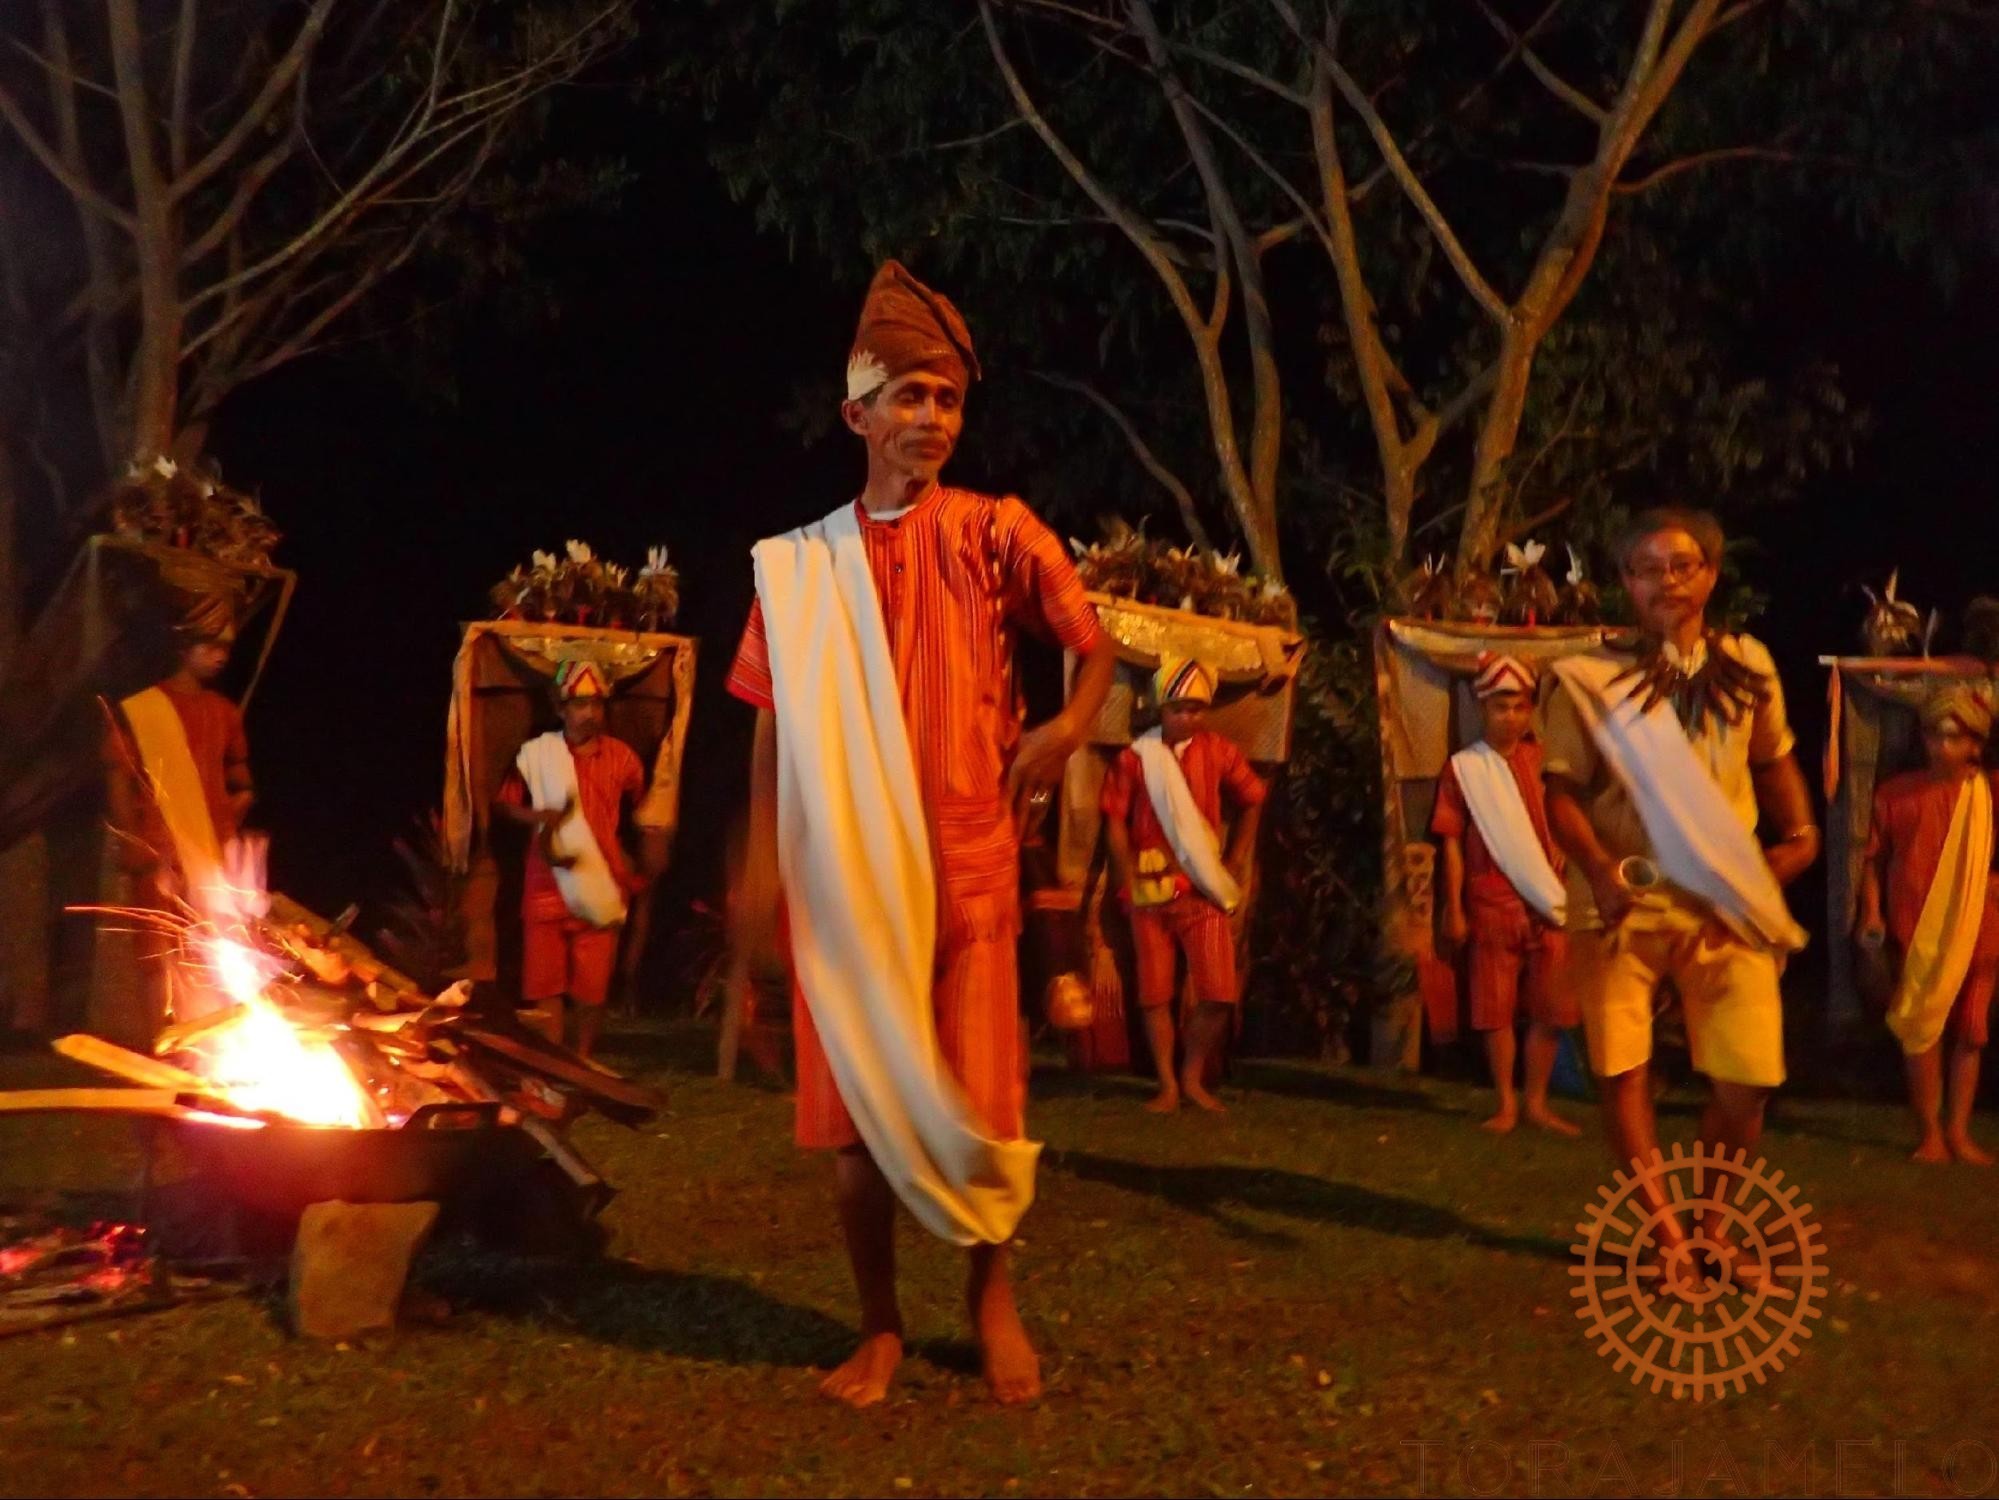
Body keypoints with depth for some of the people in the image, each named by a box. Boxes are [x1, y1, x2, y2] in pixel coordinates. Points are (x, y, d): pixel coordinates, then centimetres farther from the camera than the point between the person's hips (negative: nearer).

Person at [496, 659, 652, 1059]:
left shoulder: (621, 757, 3)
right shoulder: (536, 753, -1)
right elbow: (504, 804, 5)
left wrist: (635, 866, 12)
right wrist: (538, 816, -14)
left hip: (600, 885, 1)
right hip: (547, 885, -1)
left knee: (593, 984, 3)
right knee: (547, 983, -1)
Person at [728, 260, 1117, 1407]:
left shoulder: (996, 533, 1)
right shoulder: (802, 563, 6)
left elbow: (1096, 644, 8)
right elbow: (777, 723, 6)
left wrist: (1071, 727, -12)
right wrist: (763, 864, -1)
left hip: (968, 862, -1)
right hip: (843, 867, 2)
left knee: (974, 1095, 1)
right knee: (856, 1102, 5)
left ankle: (993, 1295, 24)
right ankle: (882, 1329, 18)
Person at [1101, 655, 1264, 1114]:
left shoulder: (1217, 752, 1)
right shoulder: (1134, 758, -3)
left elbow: (1253, 801, 13)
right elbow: (1117, 824, -1)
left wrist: (1236, 861, 9)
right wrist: (1132, 885, -6)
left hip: (1203, 892, 1)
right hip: (1151, 892, -1)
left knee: (1219, 995, -5)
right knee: (1155, 994, 3)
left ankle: (1193, 1076, 15)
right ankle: (1167, 1085, 16)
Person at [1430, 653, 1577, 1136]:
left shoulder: (1541, 758, 7)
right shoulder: (1463, 768, -1)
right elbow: (1452, 843, -1)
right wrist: (1454, 909, -4)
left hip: (1546, 905, 2)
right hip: (1491, 908, -2)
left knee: (1552, 1010, 3)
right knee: (1496, 1010, 2)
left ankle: (1537, 1102, 15)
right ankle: (1506, 1104, 13)